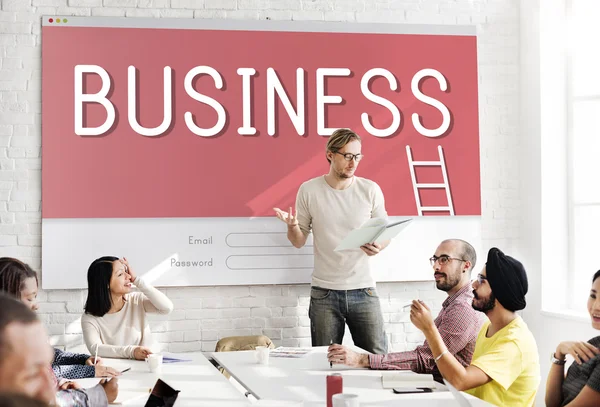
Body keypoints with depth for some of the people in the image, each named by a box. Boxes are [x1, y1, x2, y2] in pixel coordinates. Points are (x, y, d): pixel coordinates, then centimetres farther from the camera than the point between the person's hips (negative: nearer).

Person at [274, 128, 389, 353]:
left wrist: (378, 246, -16)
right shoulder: (309, 190, 0)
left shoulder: (370, 190, 0)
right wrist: (292, 226, -17)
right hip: (324, 293, 0)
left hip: (363, 291, 0)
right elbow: (299, 242, 6)